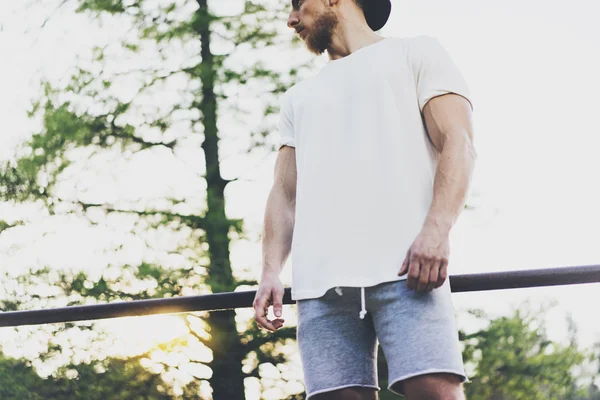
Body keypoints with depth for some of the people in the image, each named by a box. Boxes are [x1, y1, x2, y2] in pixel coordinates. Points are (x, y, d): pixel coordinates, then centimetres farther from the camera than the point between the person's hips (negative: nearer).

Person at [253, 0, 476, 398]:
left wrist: (436, 230, -15)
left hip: (406, 268, -5)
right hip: (321, 283, 5)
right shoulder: (299, 97, 31)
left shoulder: (416, 53, 16)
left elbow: (458, 142, 2)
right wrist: (271, 272, 6)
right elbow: (285, 193, 24)